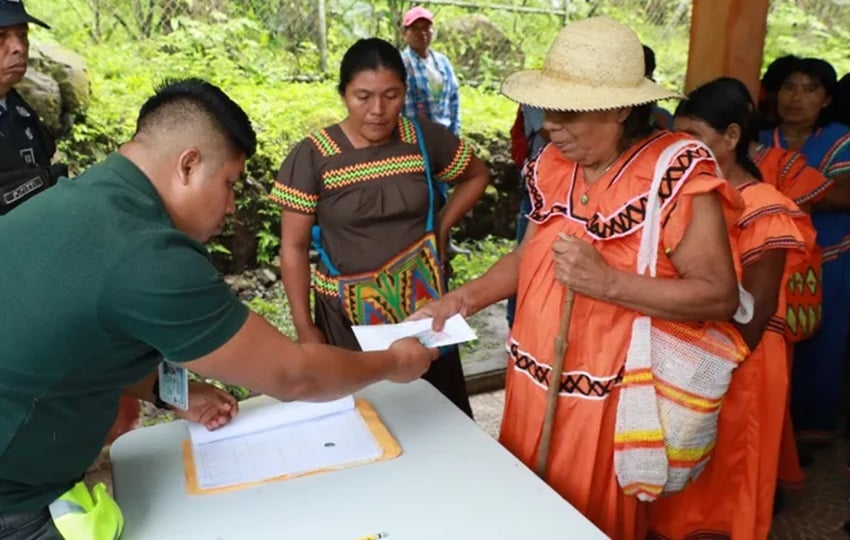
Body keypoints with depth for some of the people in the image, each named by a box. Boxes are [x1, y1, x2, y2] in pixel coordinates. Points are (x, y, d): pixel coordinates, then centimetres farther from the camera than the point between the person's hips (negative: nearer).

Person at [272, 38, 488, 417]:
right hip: (349, 314, -2)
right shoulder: (312, 156, -11)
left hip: (422, 302, 2)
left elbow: (477, 175, 15)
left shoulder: (424, 139, -3)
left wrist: (441, 227, 2)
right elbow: (294, 248, -6)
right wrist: (304, 327, -7)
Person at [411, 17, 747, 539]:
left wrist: (606, 281, -27)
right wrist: (464, 299, -3)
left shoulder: (677, 173, -18)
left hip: (606, 400, -5)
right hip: (535, 384, 6)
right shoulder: (554, 162, 1)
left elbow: (720, 296, -18)